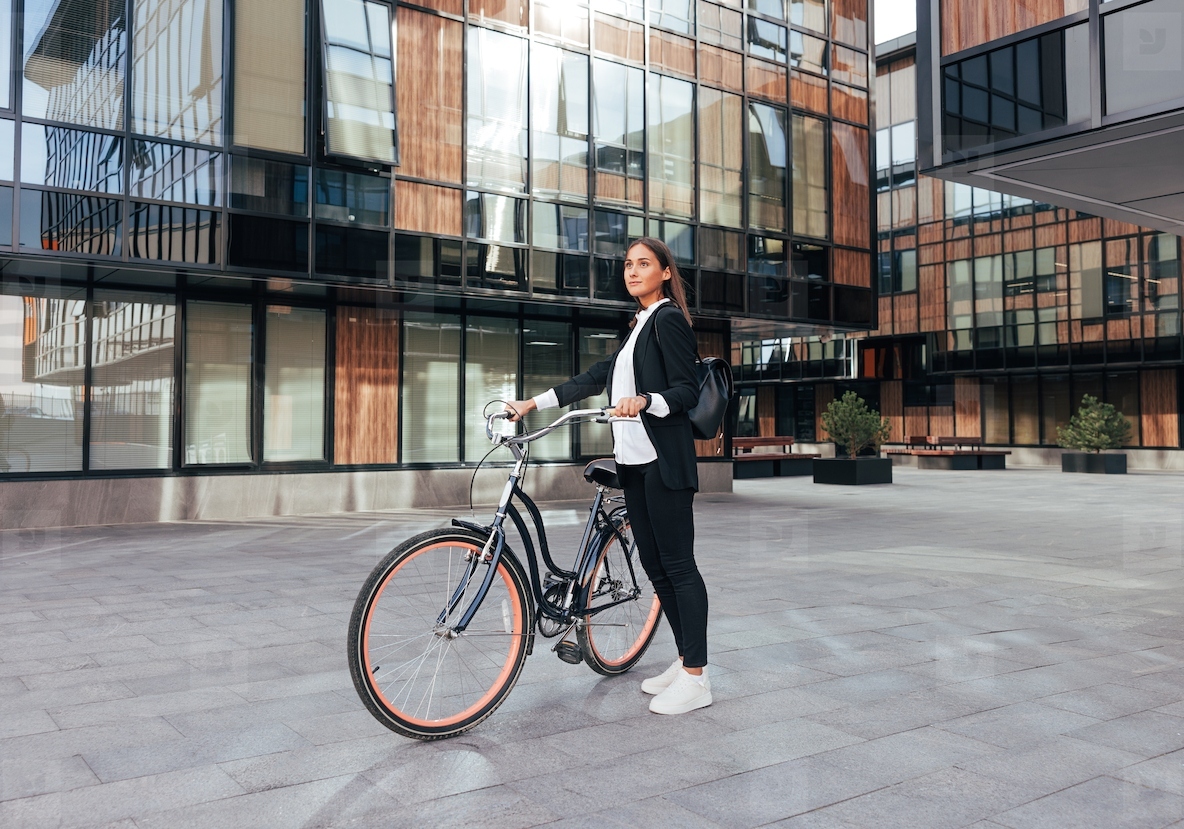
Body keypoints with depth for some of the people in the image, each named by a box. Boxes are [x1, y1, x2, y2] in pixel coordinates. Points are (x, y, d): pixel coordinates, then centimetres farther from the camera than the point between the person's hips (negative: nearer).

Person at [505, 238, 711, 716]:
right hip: (635, 460, 9)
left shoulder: (668, 320, -5)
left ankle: (695, 678, -2)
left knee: (677, 564, -7)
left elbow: (687, 391, -12)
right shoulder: (640, 327, 23)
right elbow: (596, 378, 22)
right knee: (653, 564, 10)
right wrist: (535, 403, 18)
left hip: (663, 461, -9)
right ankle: (686, 660, 19)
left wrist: (645, 401, -30)